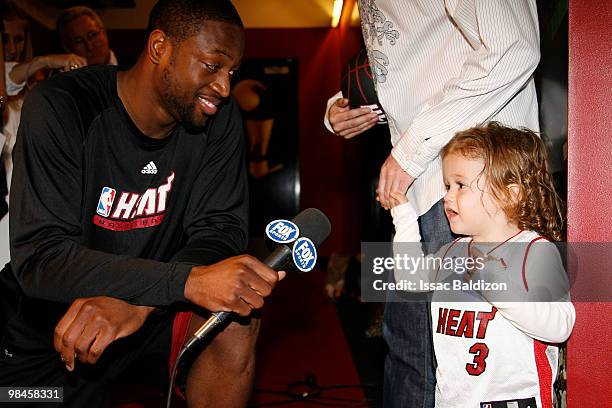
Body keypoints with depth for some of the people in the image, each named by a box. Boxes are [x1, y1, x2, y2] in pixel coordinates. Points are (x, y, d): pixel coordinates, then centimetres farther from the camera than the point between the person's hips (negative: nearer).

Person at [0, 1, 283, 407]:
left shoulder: (219, 117, -10)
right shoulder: (58, 108, -22)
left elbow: (220, 229, -14)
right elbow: (39, 258, -29)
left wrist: (141, 302, -35)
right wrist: (189, 279, -43)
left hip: (154, 299, 2)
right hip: (47, 322, -2)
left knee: (236, 322, -22)